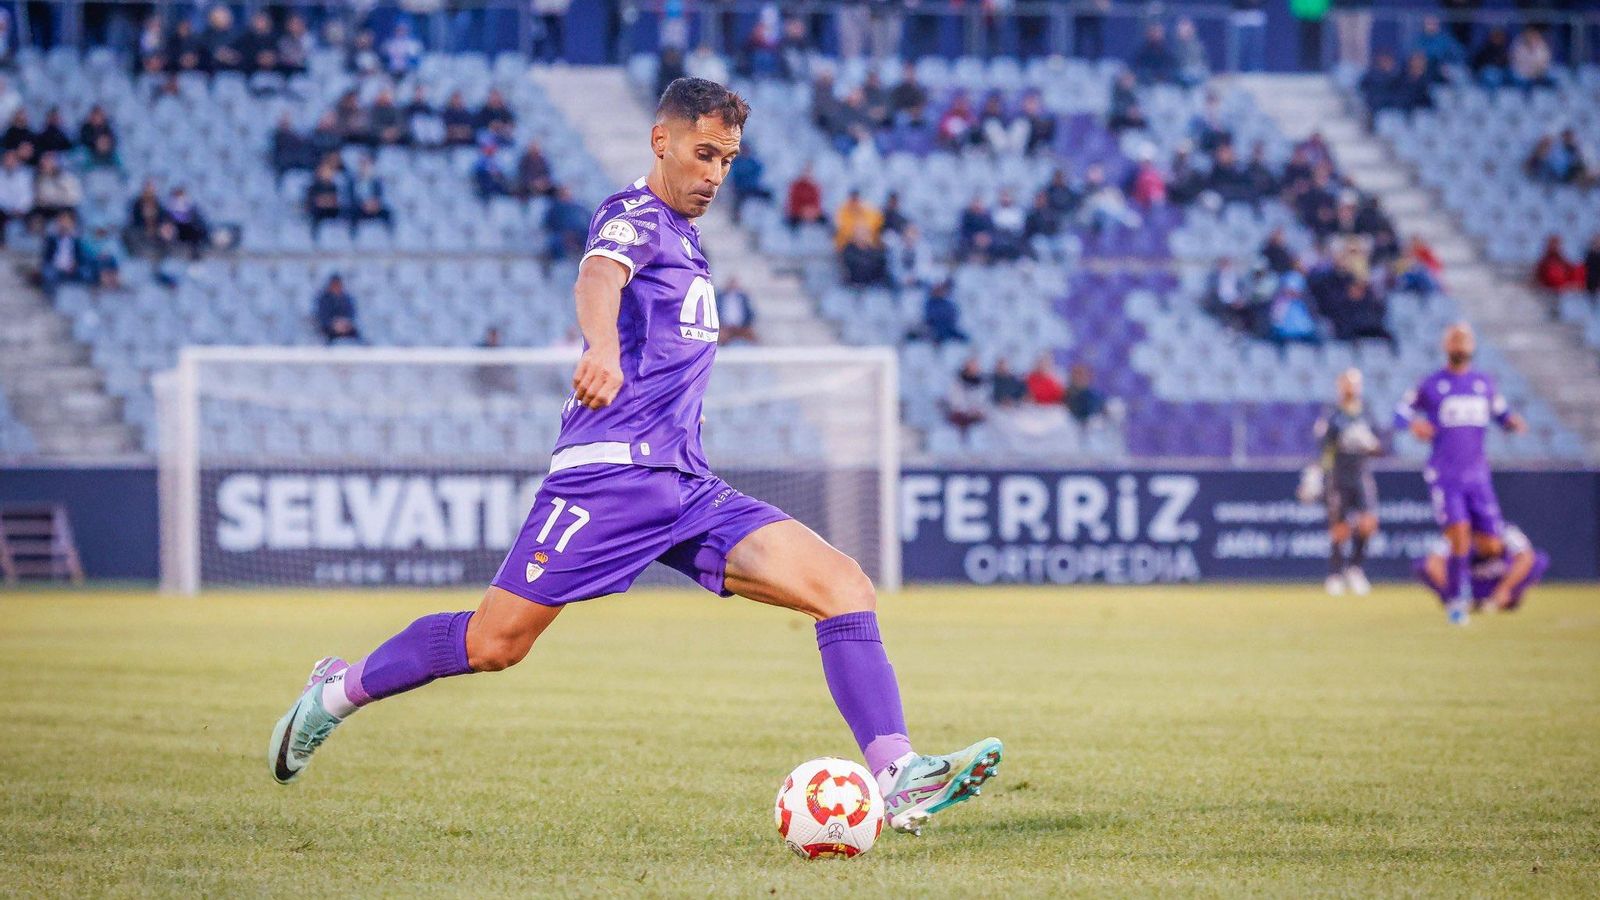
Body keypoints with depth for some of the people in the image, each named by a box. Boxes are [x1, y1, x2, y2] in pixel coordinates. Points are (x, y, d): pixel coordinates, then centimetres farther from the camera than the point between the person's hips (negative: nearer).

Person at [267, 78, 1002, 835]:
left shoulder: (683, 234, 23)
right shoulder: (635, 217, -5)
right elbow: (598, 278, -30)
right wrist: (602, 348, -50)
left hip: (687, 487, 8)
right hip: (610, 471, -8)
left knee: (844, 588, -10)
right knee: (494, 644, -7)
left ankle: (898, 778, -19)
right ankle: (342, 688, 19)